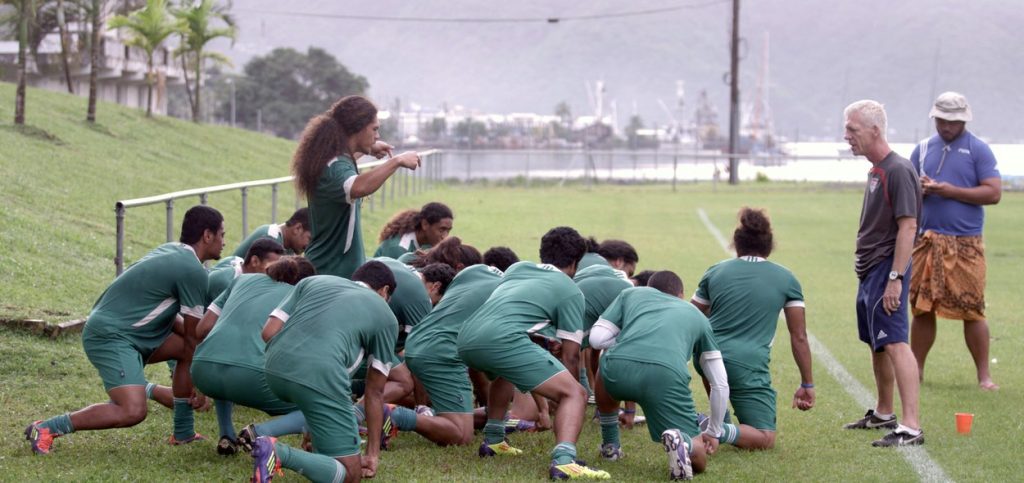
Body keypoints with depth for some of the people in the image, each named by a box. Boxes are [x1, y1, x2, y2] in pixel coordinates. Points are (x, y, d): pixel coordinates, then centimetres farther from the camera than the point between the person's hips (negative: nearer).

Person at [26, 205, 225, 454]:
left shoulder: (172, 251, 15)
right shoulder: (192, 270, -13)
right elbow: (193, 334, -7)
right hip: (110, 336, -11)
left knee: (188, 348, 11)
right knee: (133, 412, -22)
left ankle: (183, 433, 16)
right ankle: (46, 429, -14)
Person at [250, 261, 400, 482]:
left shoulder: (313, 281, 26)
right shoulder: (385, 316, 20)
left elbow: (269, 332, 16)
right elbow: (374, 391, 21)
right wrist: (373, 453, 26)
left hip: (273, 370, 6)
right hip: (320, 377, -6)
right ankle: (279, 453, -19)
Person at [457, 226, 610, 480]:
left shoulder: (517, 268, 32)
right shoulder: (570, 291, 15)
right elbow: (570, 356, 13)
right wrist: (565, 392, 27)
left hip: (466, 338, 8)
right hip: (502, 338, -7)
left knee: (504, 371, 41)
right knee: (574, 394, -4)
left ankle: (493, 440, 43)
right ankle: (563, 461, -26)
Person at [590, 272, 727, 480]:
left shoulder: (632, 293, 34)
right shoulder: (697, 316, 35)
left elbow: (597, 339, 23)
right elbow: (720, 384, 35)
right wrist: (713, 432, 47)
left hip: (619, 367, 2)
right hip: (667, 376, -1)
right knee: (698, 460, 13)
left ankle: (610, 445, 41)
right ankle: (681, 441, -20)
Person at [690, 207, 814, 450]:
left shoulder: (715, 272, 12)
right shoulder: (786, 280, 8)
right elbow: (799, 338, 8)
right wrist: (807, 384, 15)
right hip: (749, 366, -3)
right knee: (766, 440, 4)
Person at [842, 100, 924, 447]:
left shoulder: (898, 171, -15)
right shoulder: (875, 170, 15)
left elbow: (908, 227, -20)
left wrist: (895, 278, -24)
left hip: (887, 271, -10)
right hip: (869, 271, 10)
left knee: (894, 344, -17)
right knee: (876, 345, 19)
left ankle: (911, 426, -21)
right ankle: (883, 414, 33)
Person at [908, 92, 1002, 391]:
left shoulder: (978, 150, 0)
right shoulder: (923, 149, 14)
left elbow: (994, 193, -7)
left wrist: (952, 191, -15)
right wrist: (919, 188, -8)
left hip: (965, 243, -4)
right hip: (927, 241, 4)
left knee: (972, 311, -3)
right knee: (921, 309, 6)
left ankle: (984, 375, 4)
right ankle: (915, 370, 15)